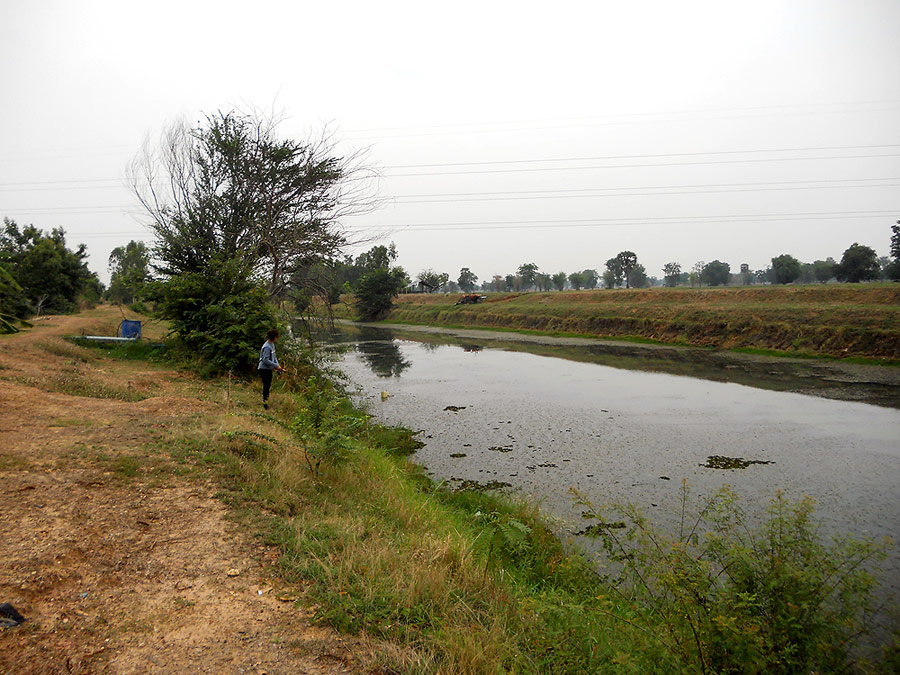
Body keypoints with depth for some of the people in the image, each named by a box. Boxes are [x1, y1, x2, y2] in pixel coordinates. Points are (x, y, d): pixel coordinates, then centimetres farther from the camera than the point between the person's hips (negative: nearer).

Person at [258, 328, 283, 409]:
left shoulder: (272, 345, 10)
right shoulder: (267, 347, -21)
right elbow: (265, 360, -25)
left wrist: (277, 364, 3)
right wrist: (276, 366, -20)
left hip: (269, 369, 10)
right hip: (264, 369, -10)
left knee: (268, 386, 17)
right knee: (266, 386, -4)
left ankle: (265, 402, 28)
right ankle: (265, 403, 6)